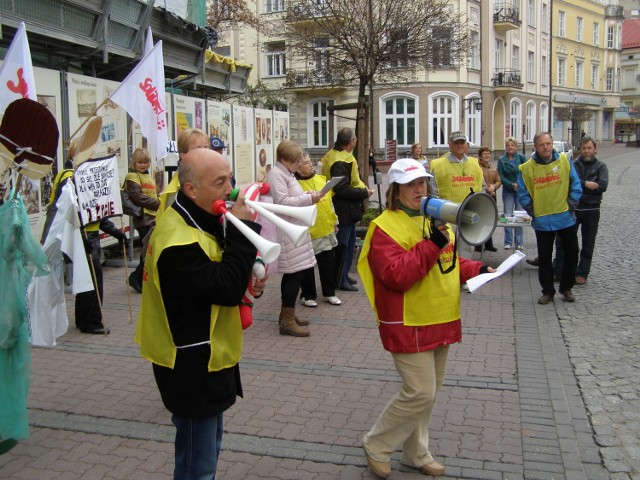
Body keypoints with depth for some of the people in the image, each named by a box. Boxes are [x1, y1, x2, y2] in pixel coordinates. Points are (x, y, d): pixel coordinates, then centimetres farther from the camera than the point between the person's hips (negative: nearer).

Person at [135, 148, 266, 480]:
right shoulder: (178, 241, -29)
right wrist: (242, 227, -28)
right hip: (192, 367, -10)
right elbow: (228, 289, -31)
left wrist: (247, 279, -5)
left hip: (207, 356, 10)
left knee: (209, 445, 26)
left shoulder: (200, 219, 4)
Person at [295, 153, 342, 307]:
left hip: (326, 230, 6)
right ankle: (308, 295, 21)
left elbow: (329, 201, 15)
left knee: (327, 264, 14)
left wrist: (334, 221, 17)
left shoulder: (321, 179, 7)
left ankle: (329, 293, 27)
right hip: (308, 232, -6)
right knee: (307, 266, 7)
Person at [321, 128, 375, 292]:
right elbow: (343, 189, -27)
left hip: (348, 210, 11)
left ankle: (344, 275, 31)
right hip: (343, 211, -11)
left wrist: (362, 188, 5)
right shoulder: (339, 161, -23)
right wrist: (364, 193, -17)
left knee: (349, 244, 20)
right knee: (342, 246, -1)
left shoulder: (336, 155, 10)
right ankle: (340, 280, 9)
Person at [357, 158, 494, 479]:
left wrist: (476, 269, 6)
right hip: (409, 326, -8)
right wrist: (432, 244, -28)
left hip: (441, 321, 8)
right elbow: (396, 275, -25)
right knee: (420, 393, -7)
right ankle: (376, 446, 15)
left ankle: (416, 453, 34)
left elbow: (448, 262, 23)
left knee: (428, 391, 16)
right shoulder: (385, 227, -14)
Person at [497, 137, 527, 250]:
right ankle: (508, 242, 7)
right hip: (508, 191, 1)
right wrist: (512, 185, -15)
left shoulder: (521, 158, 1)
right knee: (507, 216, 0)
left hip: (521, 191, 0)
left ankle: (519, 242, 9)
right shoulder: (501, 160, 3)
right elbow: (501, 177, -2)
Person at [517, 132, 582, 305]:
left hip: (565, 218, 1)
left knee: (572, 253, 10)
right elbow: (522, 194, 0)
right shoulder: (527, 168, -7)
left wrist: (570, 207, -6)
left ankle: (566, 288, 28)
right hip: (542, 221, -1)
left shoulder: (565, 161, -4)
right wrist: (533, 212, -5)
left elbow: (576, 187, 0)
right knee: (544, 258, 7)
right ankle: (548, 292, 20)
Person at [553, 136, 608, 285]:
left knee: (588, 245, 6)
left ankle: (582, 273, 16)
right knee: (563, 240, 2)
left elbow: (603, 186, -13)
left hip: (591, 211, 0)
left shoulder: (601, 167, 3)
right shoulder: (573, 165, 4)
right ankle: (558, 271, 11)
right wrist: (585, 184, -22)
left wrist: (578, 186, -14)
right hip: (572, 209, 0)